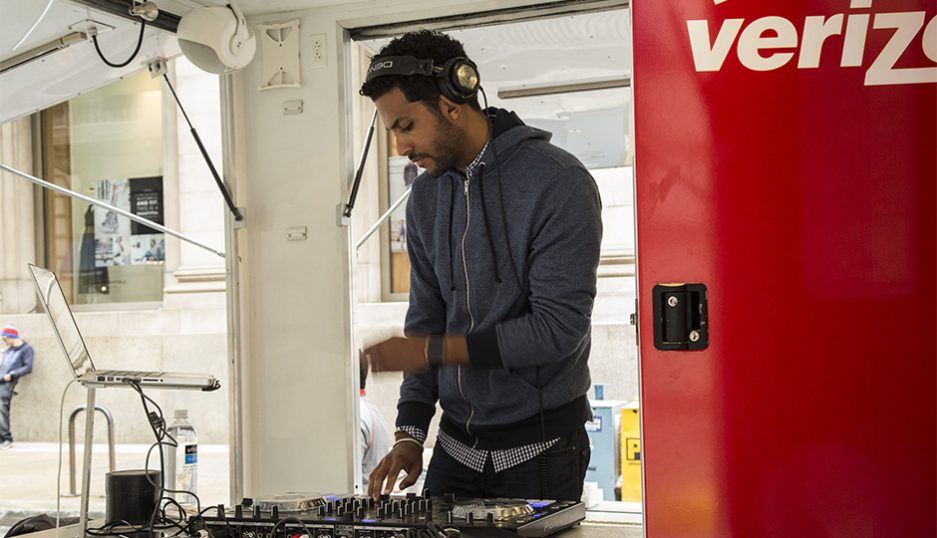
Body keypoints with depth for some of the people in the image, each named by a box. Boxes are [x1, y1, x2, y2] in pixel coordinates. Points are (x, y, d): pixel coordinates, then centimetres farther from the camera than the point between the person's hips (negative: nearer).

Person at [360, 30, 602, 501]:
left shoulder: (558, 184, -16)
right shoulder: (426, 196, 5)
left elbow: (558, 328, -20)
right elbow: (426, 317, 8)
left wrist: (433, 350, -19)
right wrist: (410, 433, -2)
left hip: (540, 449, -5)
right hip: (456, 444, 6)